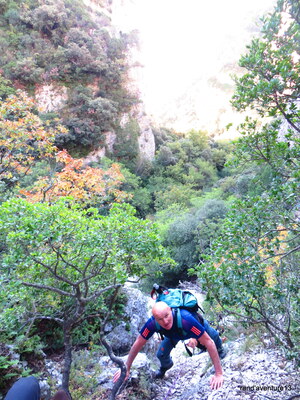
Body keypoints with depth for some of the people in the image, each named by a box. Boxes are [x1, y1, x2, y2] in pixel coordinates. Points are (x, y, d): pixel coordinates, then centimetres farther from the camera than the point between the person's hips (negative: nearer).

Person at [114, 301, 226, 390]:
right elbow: (138, 344, -23)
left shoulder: (186, 319, -49)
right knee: (161, 354, -4)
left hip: (198, 324, -2)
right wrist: (126, 368, -18)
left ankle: (219, 348, 48)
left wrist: (219, 374, -39)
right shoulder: (152, 323, -39)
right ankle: (166, 365, 32)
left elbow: (209, 343, -41)